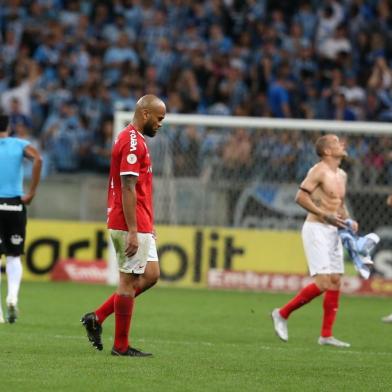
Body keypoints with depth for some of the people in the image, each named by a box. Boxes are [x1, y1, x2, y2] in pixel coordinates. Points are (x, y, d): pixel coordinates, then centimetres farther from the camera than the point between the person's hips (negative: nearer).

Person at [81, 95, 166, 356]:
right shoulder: (133, 142, -15)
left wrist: (147, 226, 22)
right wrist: (133, 232, -22)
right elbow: (127, 189, -20)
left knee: (150, 276, 12)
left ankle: (97, 317, 14)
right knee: (130, 281, -3)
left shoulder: (134, 140, 17)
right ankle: (121, 346, 5)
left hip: (140, 226, 10)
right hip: (130, 226, -10)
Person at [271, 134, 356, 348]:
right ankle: (282, 314, 0)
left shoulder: (342, 175, 15)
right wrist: (325, 215, -21)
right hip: (316, 228, -9)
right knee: (322, 282, -15)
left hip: (333, 231, 9)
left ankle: (326, 335, 7)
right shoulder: (319, 171, -11)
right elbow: (300, 197, -17)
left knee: (335, 281, 4)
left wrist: (348, 221, 9)